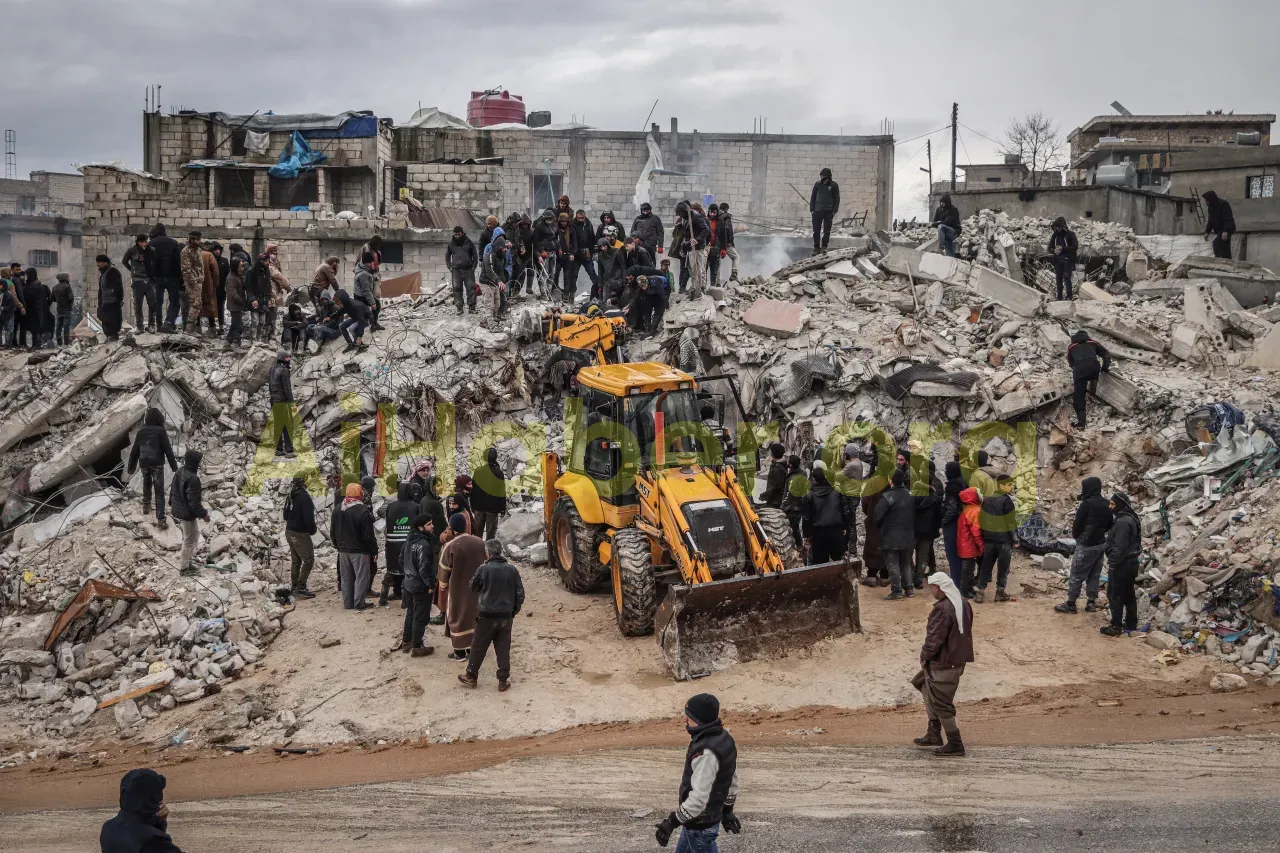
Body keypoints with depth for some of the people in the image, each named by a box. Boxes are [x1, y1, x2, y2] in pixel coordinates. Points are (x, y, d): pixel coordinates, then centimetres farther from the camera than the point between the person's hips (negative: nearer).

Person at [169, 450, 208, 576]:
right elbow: (194, 501, -27)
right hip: (188, 514, -9)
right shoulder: (193, 479, -30)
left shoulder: (179, 471, 0)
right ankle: (184, 567, 20)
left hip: (177, 511, 9)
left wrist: (172, 504, 27)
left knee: (194, 534, 26)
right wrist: (203, 514, -14)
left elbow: (173, 490, 13)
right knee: (189, 540, 7)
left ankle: (189, 557, 40)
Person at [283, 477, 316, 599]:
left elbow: (285, 514, 18)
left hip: (289, 532, 9)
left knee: (295, 560, 17)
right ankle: (301, 588, -7)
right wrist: (313, 530, -7)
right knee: (308, 560, -4)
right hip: (300, 534, -9)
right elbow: (309, 517, -22)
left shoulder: (290, 496, 8)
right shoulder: (304, 496, -20)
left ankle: (294, 587, 21)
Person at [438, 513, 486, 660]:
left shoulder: (450, 547, -21)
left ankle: (460, 652, 17)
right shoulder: (480, 542, -7)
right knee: (474, 615, 19)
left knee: (458, 618, 10)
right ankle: (472, 647, 29)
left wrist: (442, 589, 3)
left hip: (457, 590, -4)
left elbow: (444, 571, -12)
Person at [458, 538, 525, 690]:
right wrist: (514, 611, 13)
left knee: (478, 647, 11)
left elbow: (473, 586, 6)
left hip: (487, 616, -3)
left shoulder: (484, 569, -11)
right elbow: (520, 593, 2)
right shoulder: (512, 570, -1)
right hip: (506, 616, 3)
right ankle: (503, 680, 11)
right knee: (503, 649, 9)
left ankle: (471, 676, 21)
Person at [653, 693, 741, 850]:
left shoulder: (706, 752, -31)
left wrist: (672, 822, -25)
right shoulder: (723, 738, 0)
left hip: (701, 824, -10)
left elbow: (699, 797, -32)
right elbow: (731, 779, 12)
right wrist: (727, 811, 23)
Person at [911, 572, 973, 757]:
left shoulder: (942, 609, -24)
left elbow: (934, 638, -23)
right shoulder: (964, 603, 6)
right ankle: (933, 734, 27)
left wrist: (924, 656, -6)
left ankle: (955, 745, 7)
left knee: (941, 704, 2)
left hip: (943, 663, -10)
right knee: (926, 686, 23)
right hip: (959, 660, 10)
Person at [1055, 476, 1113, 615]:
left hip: (1086, 544, -8)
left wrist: (1076, 535, 4)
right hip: (1101, 543, 8)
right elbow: (1109, 524, 13)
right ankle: (1091, 602, 17)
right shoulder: (1106, 504, 5)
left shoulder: (1087, 503, -19)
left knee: (1076, 575, 0)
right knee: (1094, 574, 15)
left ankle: (1070, 604, 4)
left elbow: (1078, 523, -14)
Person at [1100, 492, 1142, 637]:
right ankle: (1131, 623, 25)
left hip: (1121, 564, -10)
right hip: (1130, 562, 10)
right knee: (1129, 594, 17)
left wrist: (1112, 563, -19)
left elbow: (1119, 546, -26)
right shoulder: (1131, 518, 11)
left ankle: (1116, 626, 1)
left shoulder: (1123, 522, -22)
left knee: (1115, 595, -3)